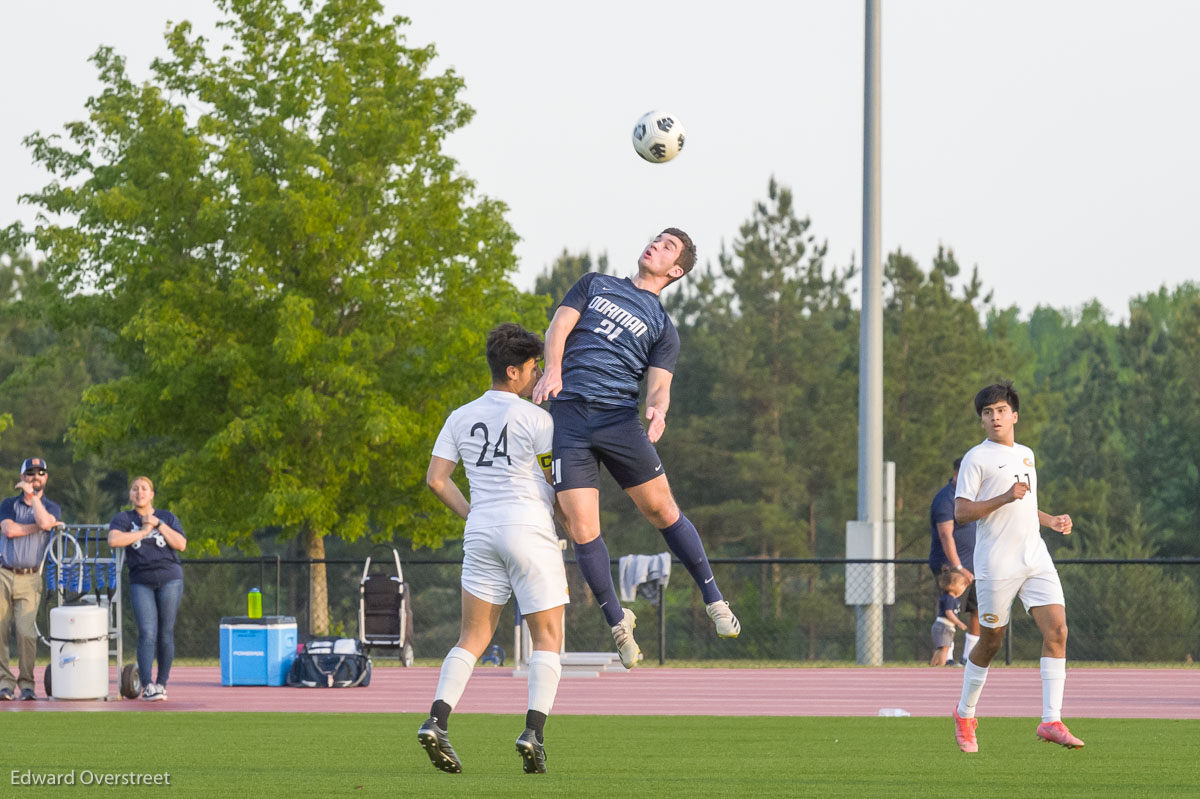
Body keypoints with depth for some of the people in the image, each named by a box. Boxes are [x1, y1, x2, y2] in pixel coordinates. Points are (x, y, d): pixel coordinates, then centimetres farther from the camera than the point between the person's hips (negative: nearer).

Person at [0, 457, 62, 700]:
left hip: (30, 579, -1)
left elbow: (44, 522, -14)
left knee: (26, 632, -12)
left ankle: (26, 684, -3)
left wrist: (33, 495, -5)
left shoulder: (52, 508, 11)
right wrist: (42, 527, -6)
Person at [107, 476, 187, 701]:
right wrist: (143, 532, -8)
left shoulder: (167, 517, 12)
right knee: (147, 633, -13)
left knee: (166, 632, 0)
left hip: (169, 579, 1)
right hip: (141, 581, -1)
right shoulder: (124, 518, 8)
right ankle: (147, 685, -19)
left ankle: (162, 683, 9)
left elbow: (181, 544, -1)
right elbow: (114, 539, -11)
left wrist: (158, 524, -6)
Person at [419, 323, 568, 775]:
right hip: (530, 529, -5)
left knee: (473, 638, 9)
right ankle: (534, 730, -16)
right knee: (548, 640, 2)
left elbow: (436, 479, 8)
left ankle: (436, 722, -10)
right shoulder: (535, 419, -7)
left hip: (481, 532, 5)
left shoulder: (461, 418, 9)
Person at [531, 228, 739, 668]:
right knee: (581, 528, -7)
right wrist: (553, 370, -12)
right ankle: (617, 620, 7)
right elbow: (560, 325, 9)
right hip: (568, 415, 0)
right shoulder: (595, 284, 20)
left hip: (619, 417, 0)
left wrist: (657, 410, -21)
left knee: (661, 509, -6)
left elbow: (659, 385, 3)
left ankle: (714, 600, 10)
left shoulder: (663, 328, 14)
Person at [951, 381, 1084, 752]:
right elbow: (961, 512, -10)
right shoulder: (977, 458, -3)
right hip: (996, 565, -6)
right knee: (991, 641, 3)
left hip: (1036, 559, 6)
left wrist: (1051, 521, 15)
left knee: (1057, 630, -10)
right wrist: (1005, 498, -20)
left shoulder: (1025, 455, 18)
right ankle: (964, 714, 25)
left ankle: (1051, 721, -13)